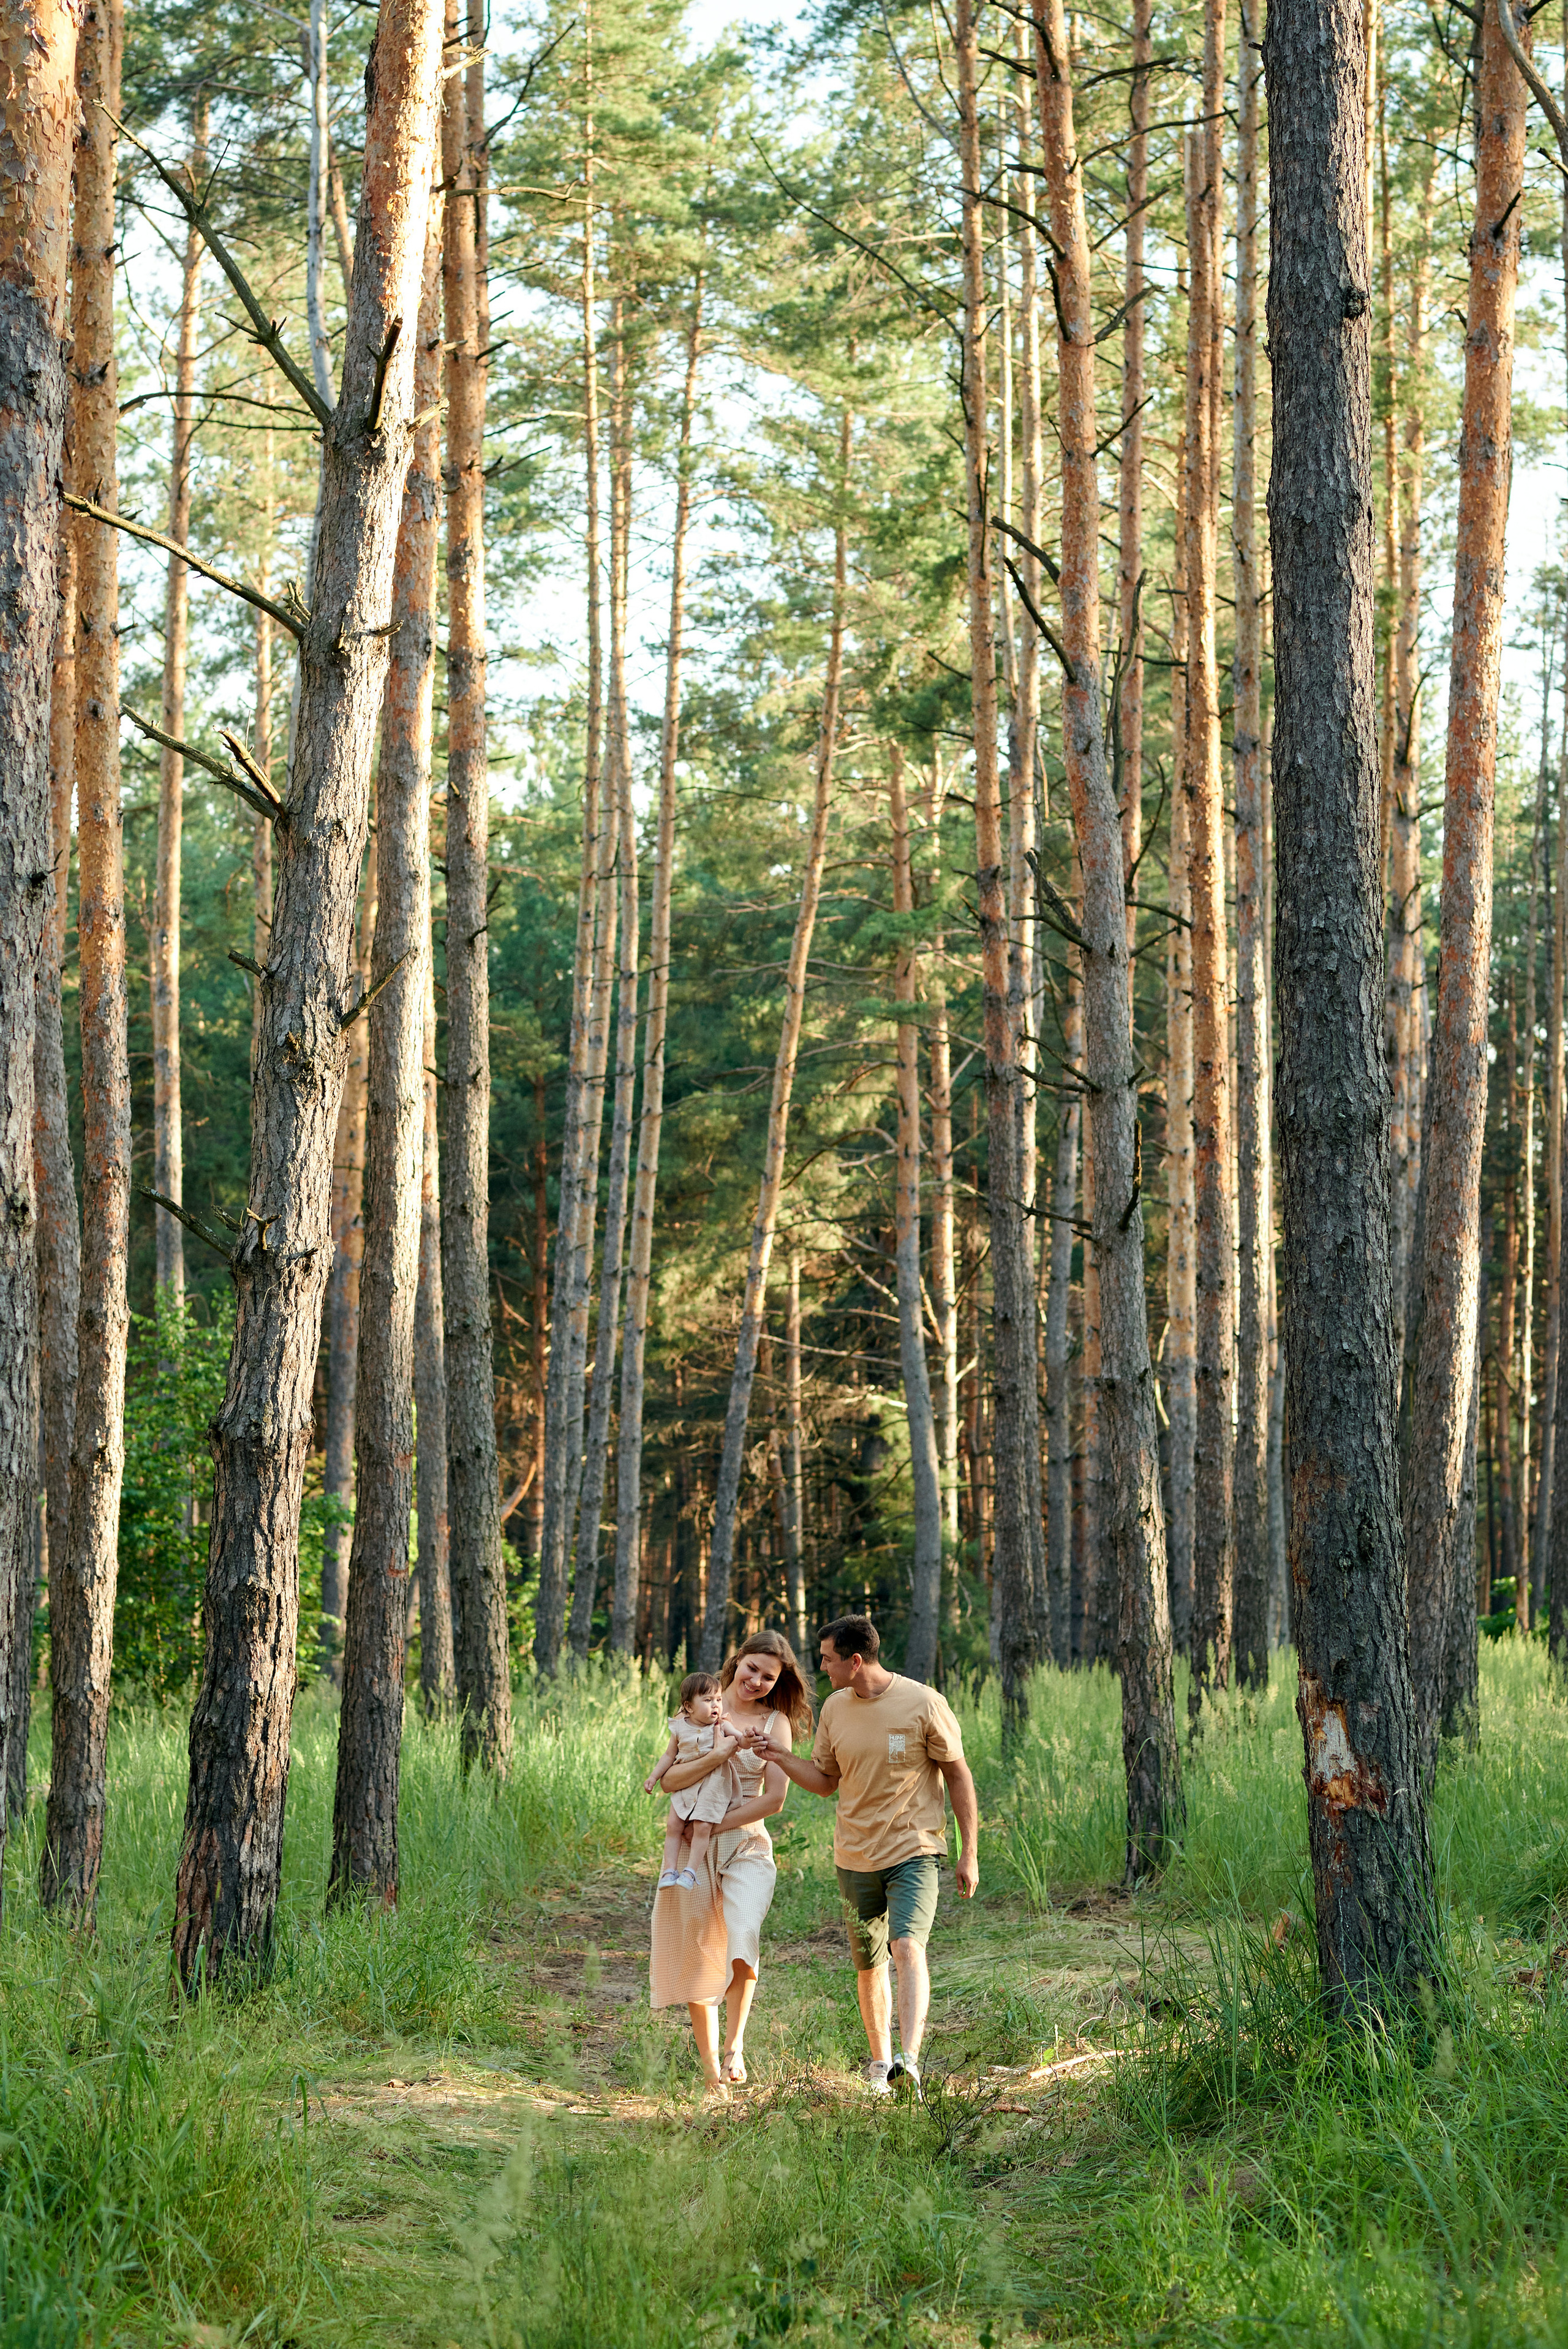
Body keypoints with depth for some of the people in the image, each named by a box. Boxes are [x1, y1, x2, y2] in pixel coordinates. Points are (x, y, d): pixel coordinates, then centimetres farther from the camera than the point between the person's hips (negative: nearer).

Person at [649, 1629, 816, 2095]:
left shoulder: (776, 1723, 4)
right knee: (697, 1956, 4)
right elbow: (669, 1780, -7)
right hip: (692, 1849, 1)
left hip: (747, 1847, -1)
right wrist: (721, 1753, -19)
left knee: (743, 1935, -26)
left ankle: (735, 2043, -12)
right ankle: (710, 2069, 15)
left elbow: (774, 1798, -4)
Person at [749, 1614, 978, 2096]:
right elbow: (826, 1782, 14)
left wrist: (969, 1852, -4)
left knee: (908, 1947, -24)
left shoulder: (924, 1704, -11)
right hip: (855, 1857, 5)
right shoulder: (835, 1709, 4)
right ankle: (880, 2062, 28)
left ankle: (909, 2059, -33)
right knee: (869, 1966, 11)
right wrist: (780, 1758, -4)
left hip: (913, 1852, -5)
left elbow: (959, 1777, -3)